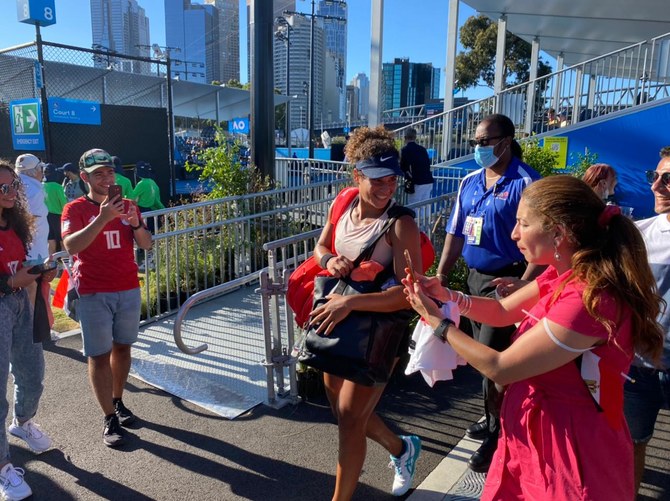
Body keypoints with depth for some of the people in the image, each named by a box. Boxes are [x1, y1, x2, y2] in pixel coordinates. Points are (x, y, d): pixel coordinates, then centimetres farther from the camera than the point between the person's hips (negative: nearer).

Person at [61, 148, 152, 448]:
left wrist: (135, 223, -21)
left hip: (129, 290, 4)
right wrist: (102, 218, -32)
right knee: (99, 355, -1)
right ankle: (109, 419, 6)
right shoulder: (75, 209, -5)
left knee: (122, 347, 12)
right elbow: (71, 246, -21)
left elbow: (146, 244, -1)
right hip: (94, 294, -4)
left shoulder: (127, 205, 6)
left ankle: (118, 402, 27)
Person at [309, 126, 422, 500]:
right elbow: (320, 247, 10)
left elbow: (409, 293, -28)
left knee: (349, 418, 1)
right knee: (341, 407, 21)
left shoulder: (401, 225, -23)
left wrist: (349, 302, -35)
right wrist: (329, 260, -14)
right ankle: (402, 448, 47)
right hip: (338, 321, 7)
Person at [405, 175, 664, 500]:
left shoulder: (587, 301, -30)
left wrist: (438, 322, -14)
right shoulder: (563, 275, -1)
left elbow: (499, 368, -24)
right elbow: (502, 311, 8)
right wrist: (447, 296, -8)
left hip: (568, 447, -8)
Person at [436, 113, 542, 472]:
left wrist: (523, 285, -29)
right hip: (474, 278, 7)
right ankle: (493, 418, 37)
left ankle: (497, 433, 16)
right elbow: (456, 233, 11)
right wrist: (441, 274, 5)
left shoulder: (525, 183, -14)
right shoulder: (470, 182, 8)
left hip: (506, 281, -7)